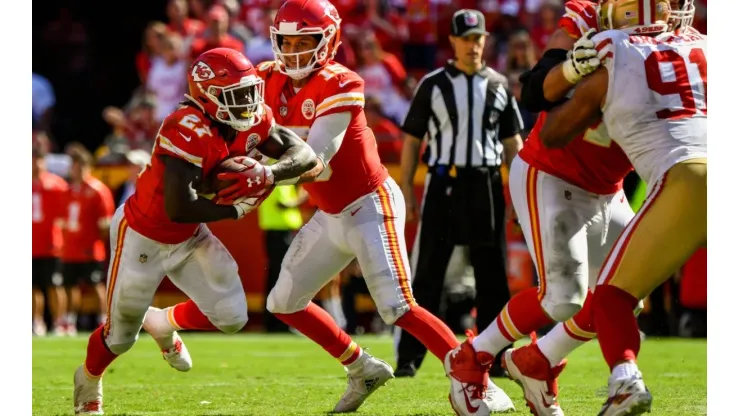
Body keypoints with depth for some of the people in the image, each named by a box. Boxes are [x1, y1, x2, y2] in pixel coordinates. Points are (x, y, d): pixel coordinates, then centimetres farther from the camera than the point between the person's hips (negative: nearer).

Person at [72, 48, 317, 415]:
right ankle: (88, 382, 44)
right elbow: (179, 208, -40)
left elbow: (305, 155, -14)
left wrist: (267, 173, -34)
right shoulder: (188, 130, -35)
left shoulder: (253, 121, -12)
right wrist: (237, 208, -27)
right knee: (121, 336, 9)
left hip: (190, 237, 6)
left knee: (232, 317, -2)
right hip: (143, 236, -6)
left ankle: (162, 323, 28)